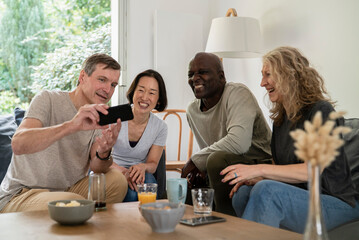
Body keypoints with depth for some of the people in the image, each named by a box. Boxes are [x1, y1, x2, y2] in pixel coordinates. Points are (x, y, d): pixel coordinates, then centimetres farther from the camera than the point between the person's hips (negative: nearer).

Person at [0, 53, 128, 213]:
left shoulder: (100, 117, 5)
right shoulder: (48, 100, -12)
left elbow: (97, 169, -6)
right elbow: (18, 145, -30)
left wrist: (104, 153, -30)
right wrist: (72, 126, -44)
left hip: (67, 189, 6)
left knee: (117, 180, -14)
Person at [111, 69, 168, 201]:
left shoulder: (160, 127, -1)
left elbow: (153, 163, 2)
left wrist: (143, 167, -24)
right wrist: (121, 170, -31)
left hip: (138, 175, 3)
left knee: (148, 181, -33)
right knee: (130, 190, -34)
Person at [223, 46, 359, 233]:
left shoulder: (321, 111, -12)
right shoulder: (281, 119, 13)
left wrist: (260, 170, -25)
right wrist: (255, 179, -5)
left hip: (335, 202, -7)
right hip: (300, 197, 7)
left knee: (266, 191, -31)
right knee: (242, 194, -18)